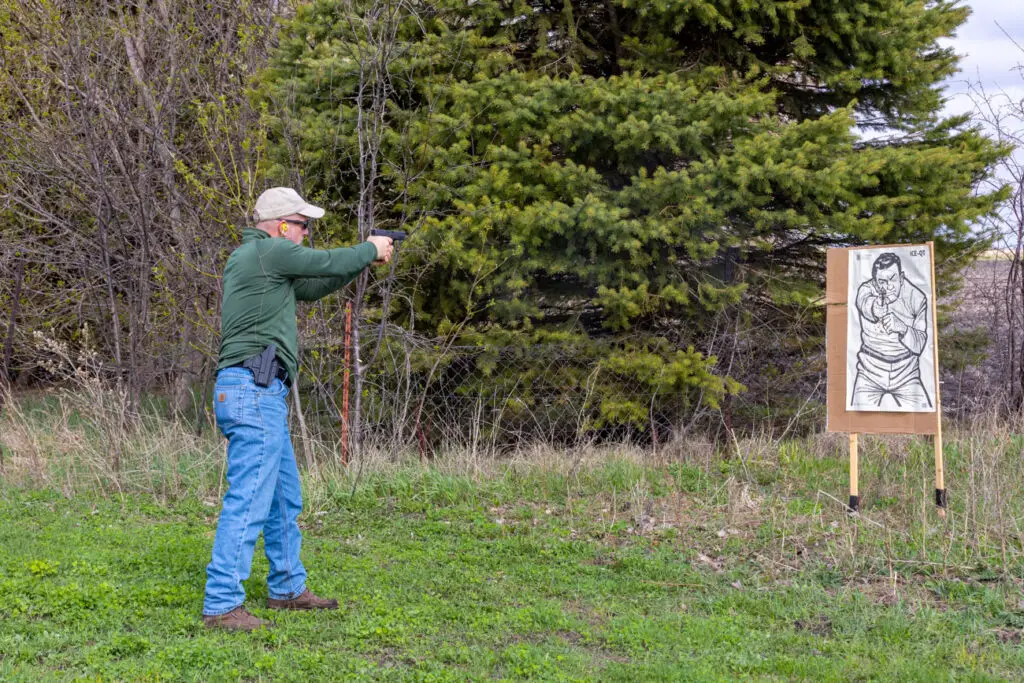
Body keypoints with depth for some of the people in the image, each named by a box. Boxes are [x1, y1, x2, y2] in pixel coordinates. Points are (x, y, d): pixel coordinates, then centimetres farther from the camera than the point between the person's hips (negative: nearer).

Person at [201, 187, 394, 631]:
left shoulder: (249, 258, 21)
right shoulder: (269, 251, -9)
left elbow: (311, 288, 26)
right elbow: (328, 263, -6)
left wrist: (365, 260, 19)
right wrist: (371, 250, 13)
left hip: (263, 395, 11)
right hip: (254, 391, -11)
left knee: (285, 498, 19)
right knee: (249, 501, -11)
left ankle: (287, 588, 29)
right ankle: (221, 606, -11)